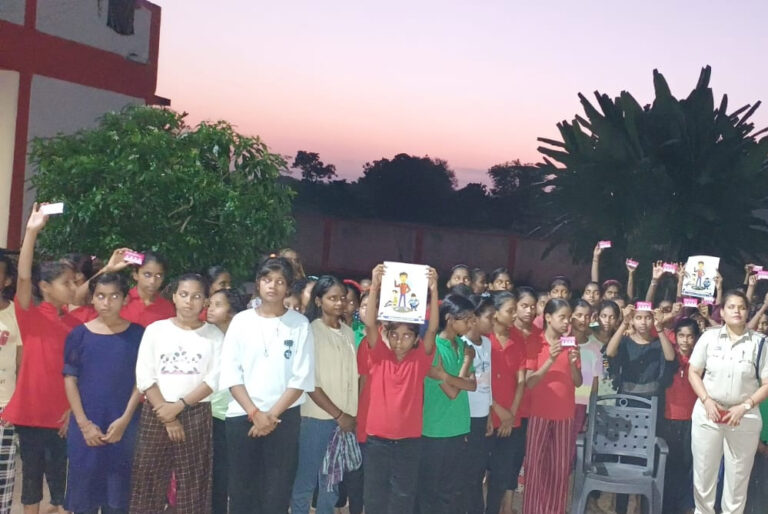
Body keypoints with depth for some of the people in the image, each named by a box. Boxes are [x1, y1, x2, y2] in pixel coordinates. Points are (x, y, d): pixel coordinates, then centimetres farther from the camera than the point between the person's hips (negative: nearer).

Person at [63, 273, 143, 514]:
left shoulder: (137, 334, 1)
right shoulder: (79, 334, 1)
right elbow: (70, 380, 0)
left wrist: (124, 420, -8)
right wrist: (84, 423, -7)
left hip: (124, 426, 0)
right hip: (85, 426, 1)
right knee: (83, 494, 6)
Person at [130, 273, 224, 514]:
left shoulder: (214, 335, 3)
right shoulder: (156, 329, 3)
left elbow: (214, 379, -5)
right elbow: (145, 377, -2)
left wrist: (179, 405, -14)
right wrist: (167, 416, -9)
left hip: (196, 414, 0)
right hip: (156, 413, 1)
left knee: (193, 481, 3)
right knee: (150, 478, 4)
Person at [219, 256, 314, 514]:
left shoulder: (299, 324, 0)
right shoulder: (241, 321, 3)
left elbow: (302, 378, -4)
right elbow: (231, 373, -1)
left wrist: (272, 414, -10)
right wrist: (255, 413, -9)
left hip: (284, 417, -1)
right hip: (242, 415, 1)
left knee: (277, 492, 2)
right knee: (241, 489, 7)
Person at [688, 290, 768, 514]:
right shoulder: (709, 337, 0)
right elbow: (693, 372, 5)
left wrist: (745, 406, -15)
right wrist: (707, 401, -8)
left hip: (745, 417, -1)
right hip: (707, 413, 1)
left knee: (738, 475, 9)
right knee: (703, 471, 10)